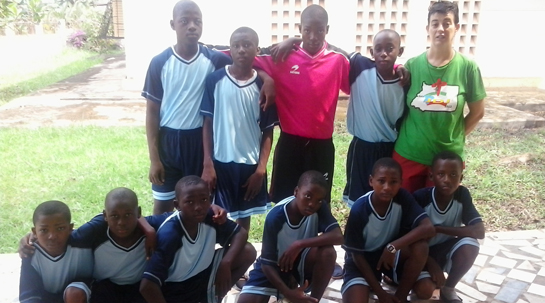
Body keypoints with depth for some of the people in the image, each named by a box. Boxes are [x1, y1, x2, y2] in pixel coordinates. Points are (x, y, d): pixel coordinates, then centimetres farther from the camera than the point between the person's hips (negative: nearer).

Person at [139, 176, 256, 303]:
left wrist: (226, 263, -19)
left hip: (202, 279, 6)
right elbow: (147, 286, -34)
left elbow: (241, 233, -4)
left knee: (248, 252, -7)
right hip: (174, 292, -6)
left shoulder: (210, 217, -14)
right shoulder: (169, 234, -31)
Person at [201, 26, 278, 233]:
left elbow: (268, 131, 0)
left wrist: (261, 168, -5)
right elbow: (208, 124, -2)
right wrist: (207, 164, -6)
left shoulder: (263, 85, -2)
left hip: (251, 164, 1)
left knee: (245, 215, 15)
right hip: (220, 162, -1)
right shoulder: (215, 80, -5)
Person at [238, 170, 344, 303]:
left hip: (301, 261, 2)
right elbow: (267, 263, -22)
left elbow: (338, 236, -33)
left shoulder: (320, 208, -20)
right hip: (275, 265, -1)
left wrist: (299, 245, -35)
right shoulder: (275, 217, -28)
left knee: (328, 251, -31)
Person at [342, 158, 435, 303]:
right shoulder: (359, 210, -26)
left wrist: (393, 246, -35)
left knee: (420, 246, -28)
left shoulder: (402, 198, -18)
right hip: (362, 260, -3)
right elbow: (357, 255, -17)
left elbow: (428, 228, -28)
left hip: (391, 254, 3)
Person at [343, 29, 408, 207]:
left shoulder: (404, 83, -5)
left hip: (391, 150, 1)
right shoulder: (361, 67, -8)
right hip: (361, 148, 0)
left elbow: (403, 121, 4)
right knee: (357, 200, 11)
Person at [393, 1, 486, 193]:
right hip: (409, 154, 1)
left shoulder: (467, 67, -5)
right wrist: (407, 133, -1)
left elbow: (477, 112, 4)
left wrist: (456, 137, 1)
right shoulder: (412, 65, -3)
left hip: (448, 157, 0)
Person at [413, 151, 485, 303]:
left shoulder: (462, 195, -14)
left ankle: (448, 289, -3)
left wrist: (438, 229, -26)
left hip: (444, 249, 3)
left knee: (470, 246, -29)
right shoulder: (420, 197, -22)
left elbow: (479, 231, -21)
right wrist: (431, 263, -23)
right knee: (425, 289, -29)